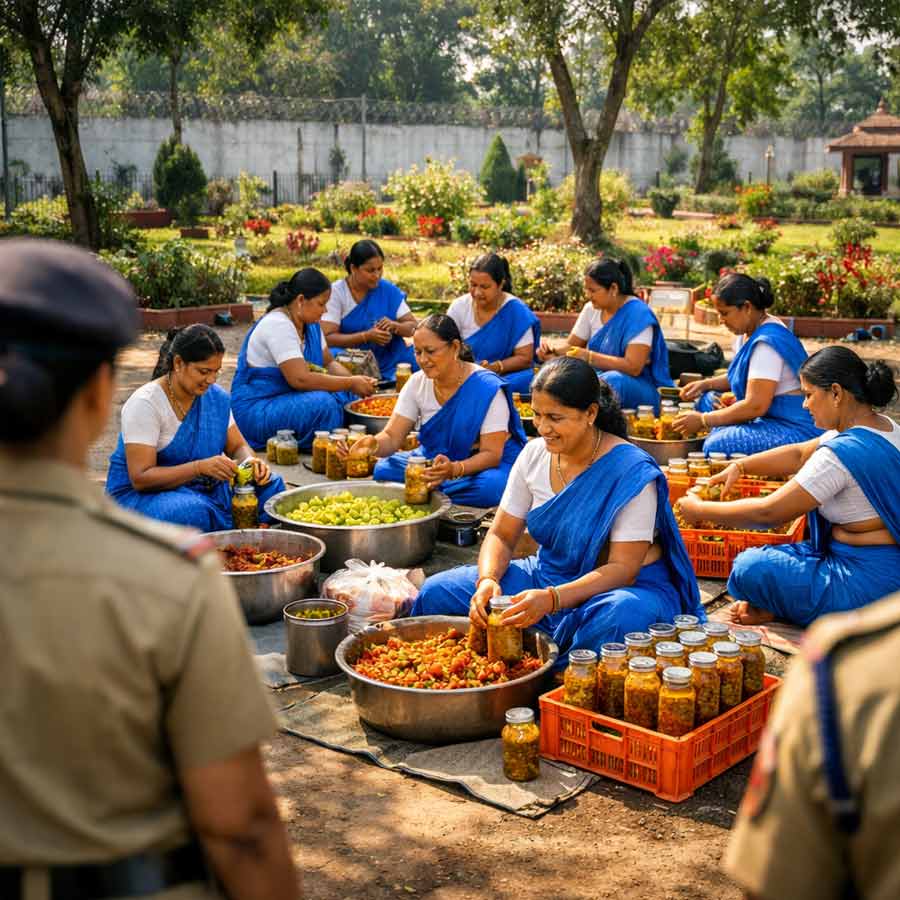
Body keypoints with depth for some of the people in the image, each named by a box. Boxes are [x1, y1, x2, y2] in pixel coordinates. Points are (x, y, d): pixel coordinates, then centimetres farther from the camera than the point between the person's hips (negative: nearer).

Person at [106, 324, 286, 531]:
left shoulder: (216, 397, 1)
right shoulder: (145, 404, -18)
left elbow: (237, 447, 9)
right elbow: (141, 478, -22)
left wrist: (251, 462, -17)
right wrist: (200, 467, -34)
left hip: (202, 490, 6)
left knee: (270, 485, -15)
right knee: (195, 513, -38)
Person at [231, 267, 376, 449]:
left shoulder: (310, 324, 7)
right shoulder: (277, 325, -22)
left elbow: (329, 363, 13)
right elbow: (300, 379, -29)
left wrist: (357, 381, -7)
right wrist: (351, 383, -23)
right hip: (256, 410, -9)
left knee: (349, 396, -6)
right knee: (323, 403, -31)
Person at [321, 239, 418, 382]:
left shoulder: (388, 290, 5)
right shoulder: (336, 293, -4)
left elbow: (412, 327, 7)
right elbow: (327, 338, -12)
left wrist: (395, 326, -15)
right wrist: (366, 336, -21)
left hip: (389, 365, 3)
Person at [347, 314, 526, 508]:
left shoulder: (487, 388, -19)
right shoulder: (417, 383, -4)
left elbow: (491, 454, -20)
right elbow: (391, 437, -6)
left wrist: (454, 469, -40)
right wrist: (374, 444, -32)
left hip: (483, 464, -4)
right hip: (433, 459, 4)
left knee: (490, 487, -39)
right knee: (383, 469, -21)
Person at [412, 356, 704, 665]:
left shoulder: (631, 472, -20)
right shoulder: (534, 455, -3)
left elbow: (622, 568, -23)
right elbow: (501, 536, 2)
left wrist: (551, 599, -37)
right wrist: (487, 579, -21)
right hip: (548, 574, 5)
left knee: (618, 619, -42)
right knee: (436, 592, -10)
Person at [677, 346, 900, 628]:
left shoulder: (844, 452, -25)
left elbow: (768, 512, -18)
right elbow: (800, 454, 16)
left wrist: (700, 510, -7)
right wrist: (740, 466, 9)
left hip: (870, 582, -10)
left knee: (750, 567, -12)